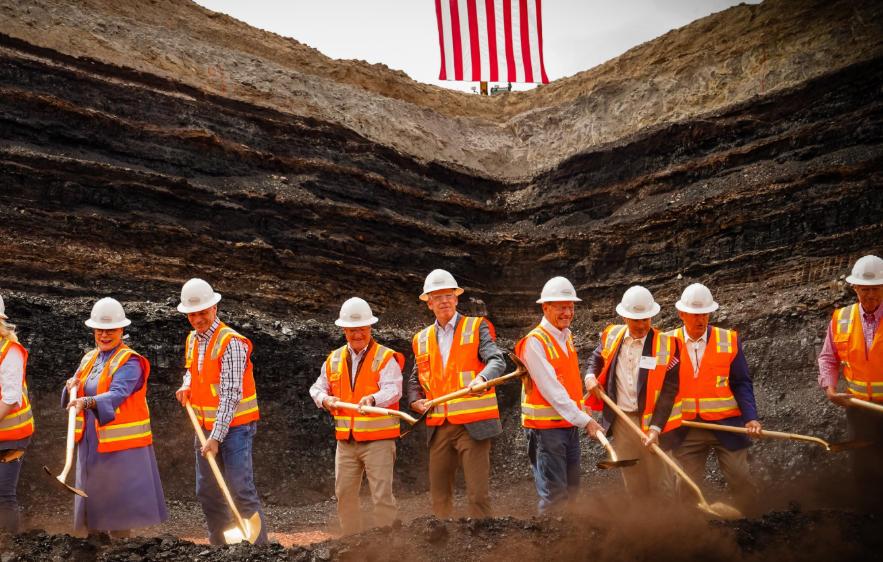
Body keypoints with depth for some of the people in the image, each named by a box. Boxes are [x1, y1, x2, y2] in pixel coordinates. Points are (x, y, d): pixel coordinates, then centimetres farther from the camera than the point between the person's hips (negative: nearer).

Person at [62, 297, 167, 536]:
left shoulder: (130, 362, -12)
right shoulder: (89, 359, 12)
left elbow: (116, 394, -28)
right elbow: (76, 398, 14)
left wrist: (87, 402, -44)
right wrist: (71, 387, -8)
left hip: (120, 443, -8)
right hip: (91, 441, 8)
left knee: (119, 499, -2)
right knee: (91, 497, 14)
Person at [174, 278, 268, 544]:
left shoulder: (231, 342, -17)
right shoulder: (192, 339, 8)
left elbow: (231, 395, -20)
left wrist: (217, 437, -23)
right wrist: (186, 386, 4)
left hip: (233, 427, -8)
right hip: (205, 426, 8)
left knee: (241, 490, -11)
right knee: (207, 492, 12)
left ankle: (259, 546, -6)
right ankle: (219, 544, 24)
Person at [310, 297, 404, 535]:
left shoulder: (386, 358, -5)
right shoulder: (334, 359, 12)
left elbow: (393, 389, -20)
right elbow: (317, 388, 21)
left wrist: (373, 399, -39)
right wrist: (325, 399, -2)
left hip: (378, 439, -6)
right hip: (346, 441, 6)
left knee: (382, 495, -7)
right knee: (344, 494, 11)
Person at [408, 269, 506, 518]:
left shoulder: (477, 327, 1)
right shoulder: (422, 339, 14)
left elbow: (497, 360, -13)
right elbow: (415, 379, 24)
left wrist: (482, 378, -33)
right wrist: (415, 400, 3)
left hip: (473, 425, -4)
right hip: (439, 427, 5)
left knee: (477, 494, -6)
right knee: (439, 494, 10)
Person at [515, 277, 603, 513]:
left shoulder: (567, 337, 12)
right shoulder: (534, 342, -15)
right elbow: (551, 390, -21)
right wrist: (584, 420, -23)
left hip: (571, 425, 8)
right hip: (546, 427, -8)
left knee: (571, 490, 12)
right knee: (554, 494, -8)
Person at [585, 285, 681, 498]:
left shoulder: (665, 344, -12)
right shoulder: (612, 336, 1)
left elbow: (668, 391, -14)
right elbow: (596, 358, 22)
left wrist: (656, 428, -20)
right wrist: (590, 376, 1)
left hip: (650, 420, -4)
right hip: (620, 419, 4)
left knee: (658, 480, 4)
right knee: (632, 480, 14)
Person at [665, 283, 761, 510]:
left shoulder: (729, 341, -1)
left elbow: (742, 384, -1)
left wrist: (751, 417, -13)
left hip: (726, 425, -1)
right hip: (686, 429, 1)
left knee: (741, 480, 0)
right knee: (688, 488, 7)